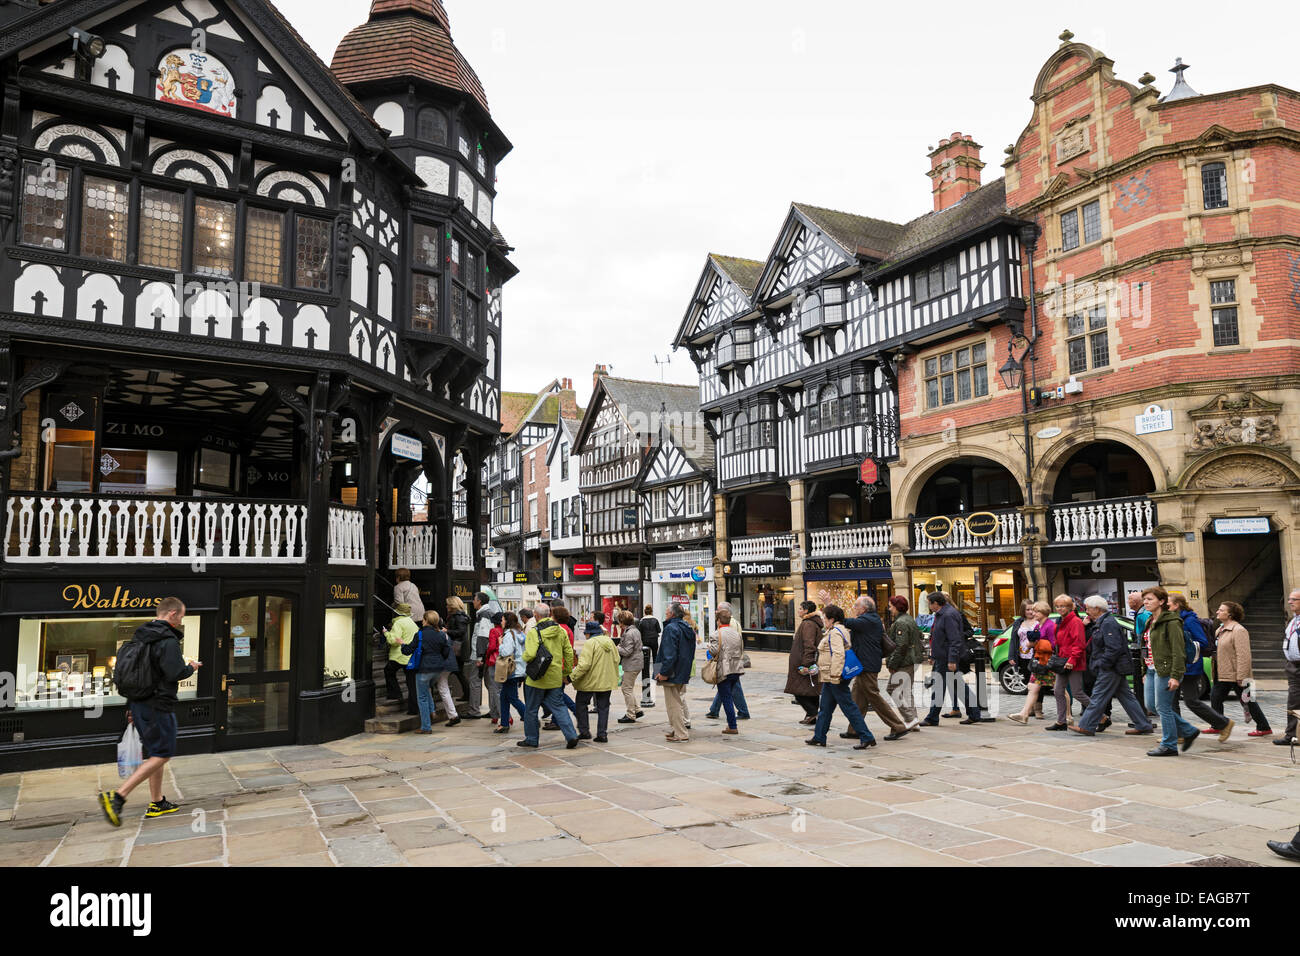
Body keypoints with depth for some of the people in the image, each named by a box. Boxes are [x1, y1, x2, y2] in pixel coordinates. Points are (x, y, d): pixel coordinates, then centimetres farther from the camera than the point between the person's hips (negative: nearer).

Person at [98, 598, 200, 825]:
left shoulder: (138, 636, 12)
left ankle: (156, 803, 24)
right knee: (161, 755, -3)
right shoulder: (168, 640, -17)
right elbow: (176, 673, -24)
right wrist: (191, 667, -2)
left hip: (138, 703, 10)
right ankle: (116, 797, -12)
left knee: (154, 753, 18)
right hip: (158, 706, -10)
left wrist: (131, 706, 21)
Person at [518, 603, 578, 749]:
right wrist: (567, 673, 18)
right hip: (556, 678, 5)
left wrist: (524, 657, -2)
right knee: (559, 706, 9)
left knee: (531, 709, 11)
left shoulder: (534, 632, -14)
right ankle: (571, 735, -2)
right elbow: (569, 653, 8)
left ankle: (531, 739, 21)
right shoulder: (561, 631, 4)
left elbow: (530, 654, -25)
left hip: (537, 678, -5)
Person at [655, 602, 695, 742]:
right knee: (676, 701, 20)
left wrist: (664, 672, -20)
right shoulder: (688, 629, 11)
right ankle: (677, 729, 28)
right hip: (683, 673, 9)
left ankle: (681, 734, 1)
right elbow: (691, 653, 16)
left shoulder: (671, 628, -17)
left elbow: (669, 653, -23)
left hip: (672, 673, -9)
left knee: (673, 703, -1)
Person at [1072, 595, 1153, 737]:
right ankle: (1143, 726, 18)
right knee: (1126, 696, 13)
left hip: (1111, 668, -11)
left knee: (1098, 696, -7)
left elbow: (1114, 648, -23)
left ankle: (1086, 726, -3)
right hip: (1115, 668, 11)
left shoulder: (1108, 623, -18)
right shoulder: (1101, 622, 15)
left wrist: (1103, 664, -21)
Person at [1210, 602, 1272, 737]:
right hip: (1223, 675, 9)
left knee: (1248, 701, 1)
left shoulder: (1239, 630, -18)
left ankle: (1264, 728, 13)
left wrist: (1241, 677, -25)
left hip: (1236, 675, -9)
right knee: (1215, 697, 10)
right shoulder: (1220, 629, 12)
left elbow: (1243, 655, -23)